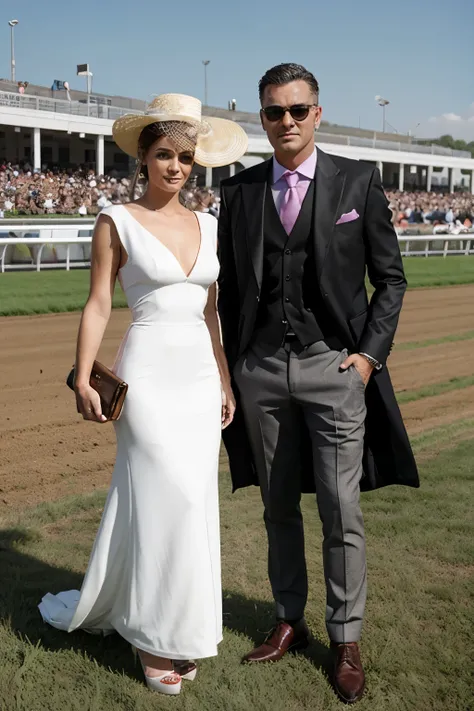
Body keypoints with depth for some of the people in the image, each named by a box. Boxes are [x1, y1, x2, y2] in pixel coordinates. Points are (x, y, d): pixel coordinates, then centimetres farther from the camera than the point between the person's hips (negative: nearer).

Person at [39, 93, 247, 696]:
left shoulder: (207, 225, 11)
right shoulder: (117, 222, -3)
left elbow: (210, 310, 14)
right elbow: (98, 304, -5)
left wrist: (225, 381, 14)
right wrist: (83, 379, -13)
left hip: (201, 376, 5)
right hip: (148, 375, -5)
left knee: (171, 501, 9)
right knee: (175, 499, -6)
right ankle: (156, 633, 13)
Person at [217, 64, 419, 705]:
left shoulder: (358, 181, 0)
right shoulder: (239, 192, 6)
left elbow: (390, 277, 3)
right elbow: (229, 286, 11)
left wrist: (371, 352, -6)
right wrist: (232, 366, 7)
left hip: (333, 365, -2)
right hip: (261, 369, 3)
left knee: (341, 513, 0)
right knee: (279, 507, 13)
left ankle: (346, 641, 16)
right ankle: (290, 622, 29)